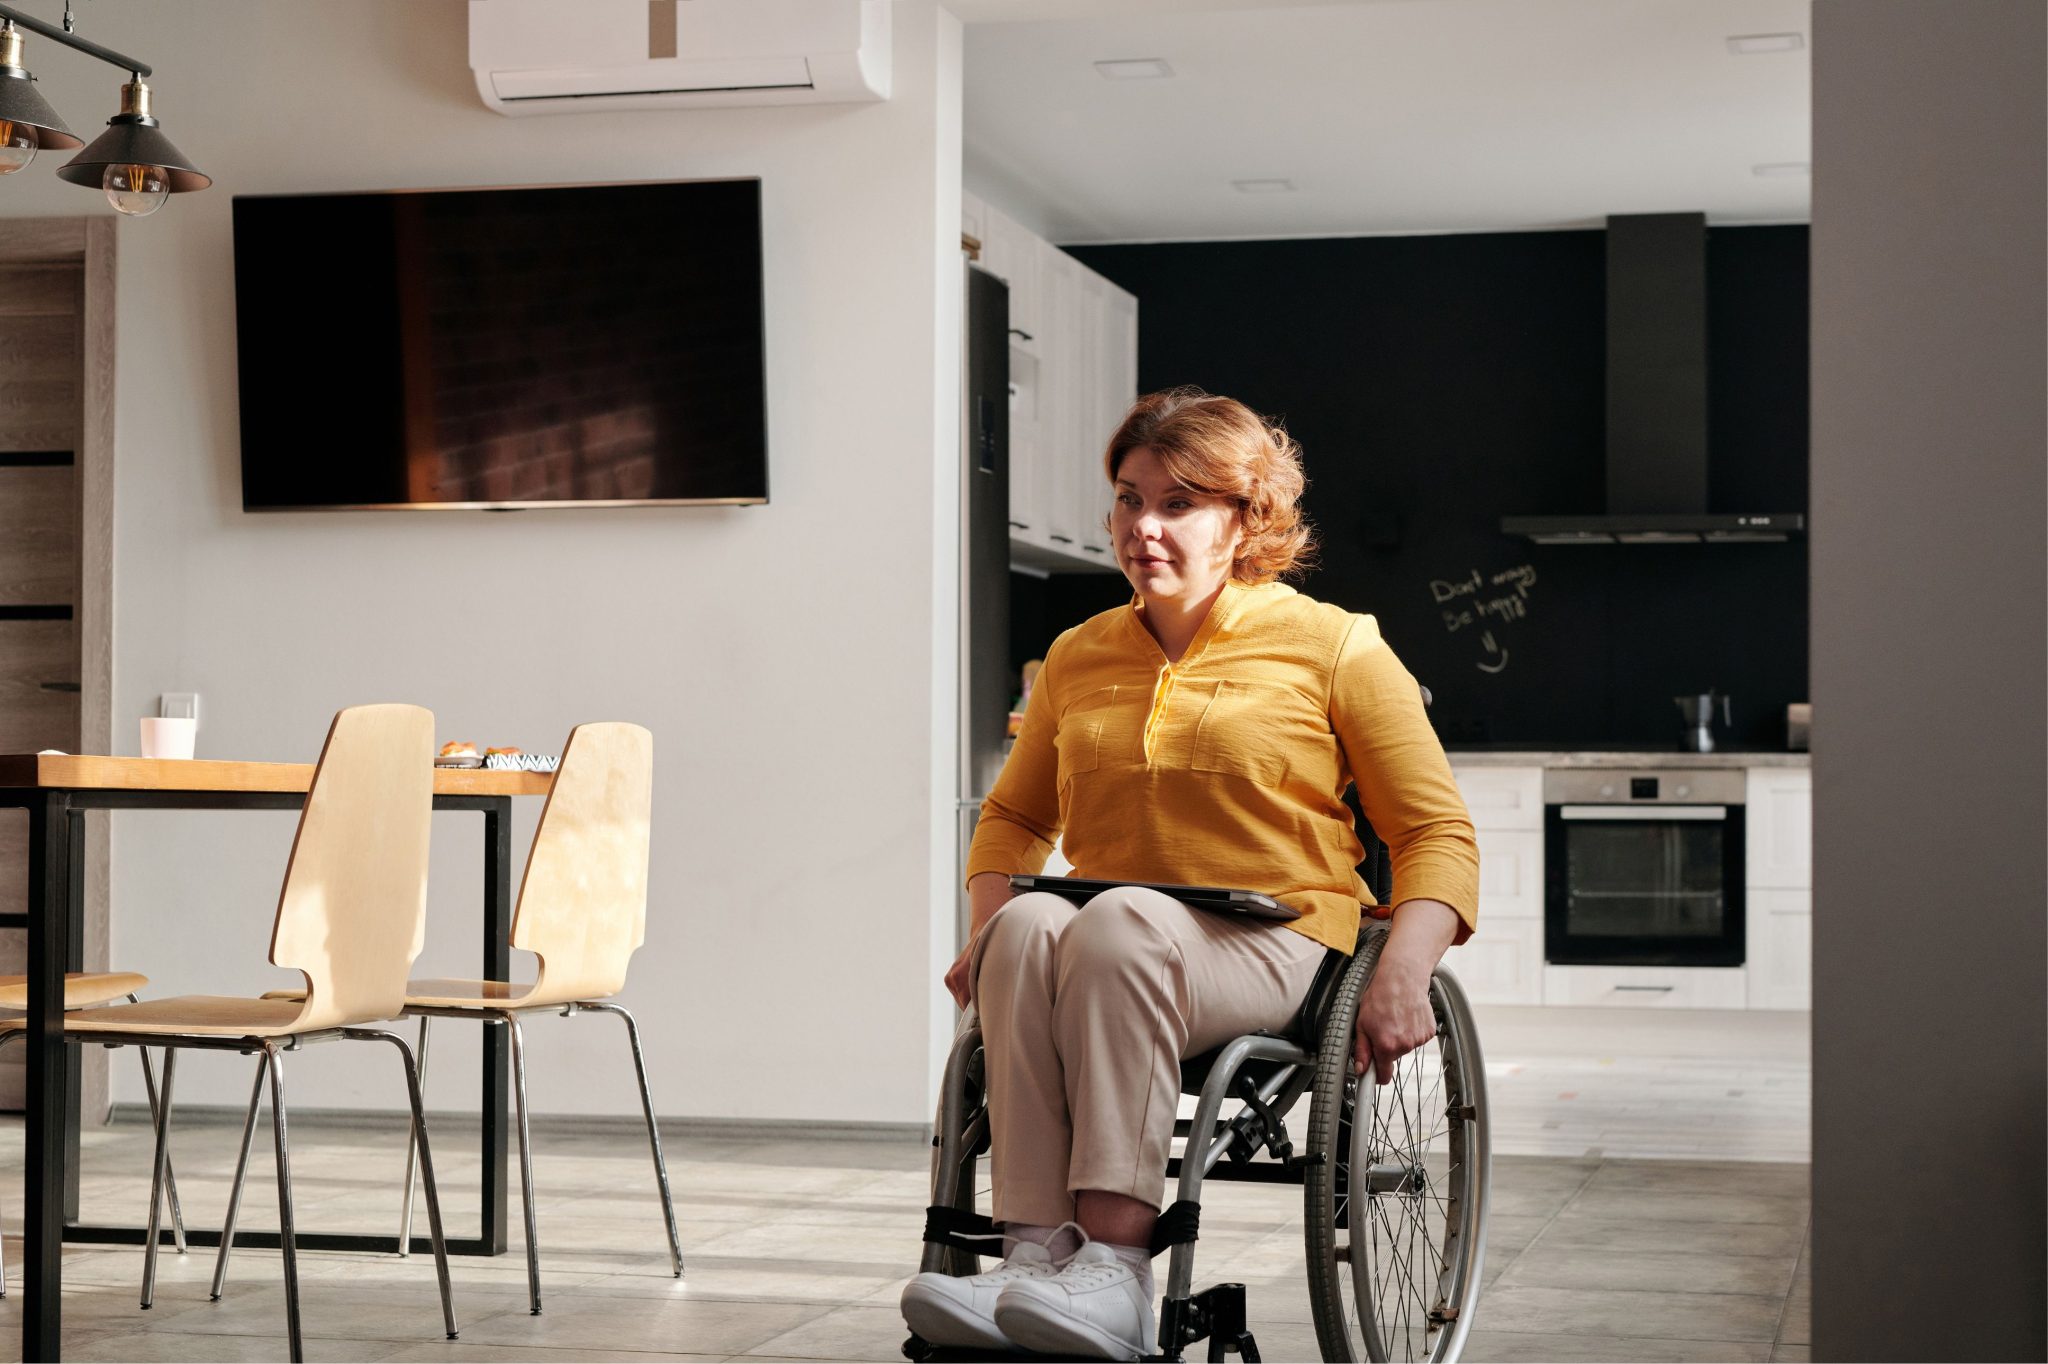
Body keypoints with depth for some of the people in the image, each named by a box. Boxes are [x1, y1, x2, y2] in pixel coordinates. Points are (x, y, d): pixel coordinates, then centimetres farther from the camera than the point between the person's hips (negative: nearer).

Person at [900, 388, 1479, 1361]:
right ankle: (1035, 1250, -42)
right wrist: (985, 933, 8)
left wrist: (1402, 974, -13)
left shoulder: (1332, 647, 7)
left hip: (1269, 951, -3)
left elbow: (1437, 834, 5)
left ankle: (1114, 1269, -45)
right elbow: (1013, 815, 30)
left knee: (1121, 920, -36)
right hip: (1117, 956, 4)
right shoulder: (1078, 658, 19)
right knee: (1028, 926, -32)